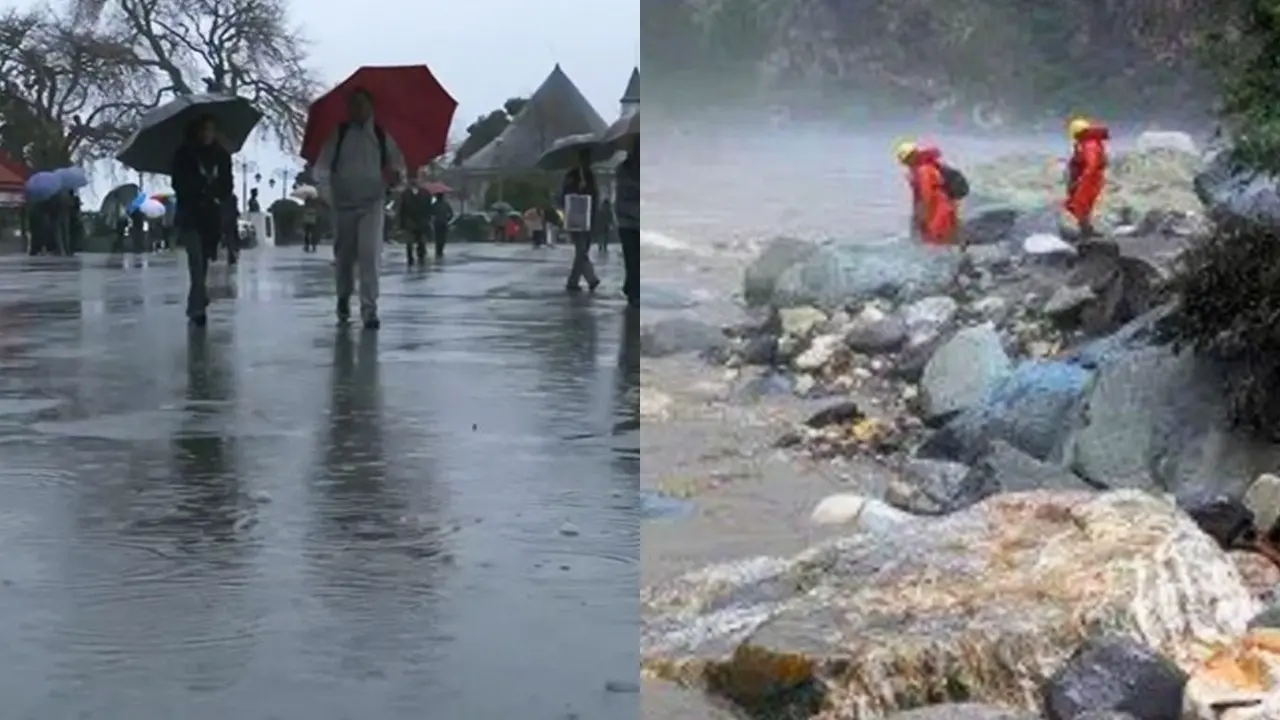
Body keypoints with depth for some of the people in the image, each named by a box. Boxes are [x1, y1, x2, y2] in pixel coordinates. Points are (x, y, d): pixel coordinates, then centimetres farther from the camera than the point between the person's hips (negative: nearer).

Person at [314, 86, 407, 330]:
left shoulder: (383, 136, 3)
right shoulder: (337, 135, 1)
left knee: (369, 255, -15)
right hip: (343, 203, 1)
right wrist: (328, 195, -19)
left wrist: (396, 175, -13)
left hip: (372, 203, -1)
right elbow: (322, 167, -4)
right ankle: (344, 297, 38)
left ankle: (370, 310, -14)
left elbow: (400, 165, 10)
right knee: (345, 256, 12)